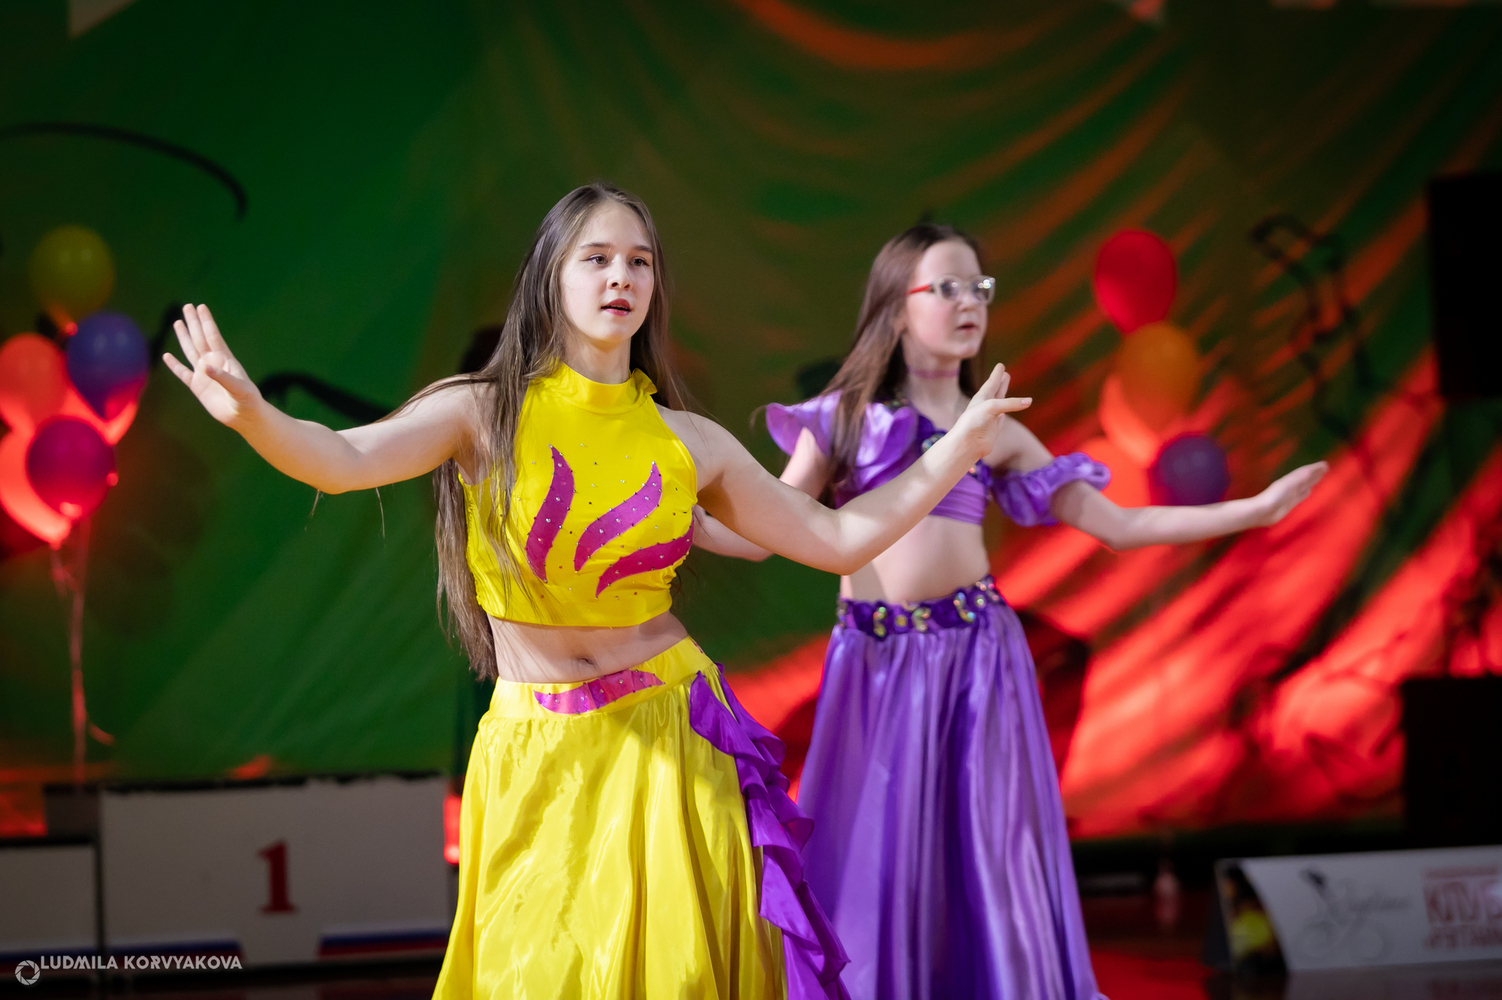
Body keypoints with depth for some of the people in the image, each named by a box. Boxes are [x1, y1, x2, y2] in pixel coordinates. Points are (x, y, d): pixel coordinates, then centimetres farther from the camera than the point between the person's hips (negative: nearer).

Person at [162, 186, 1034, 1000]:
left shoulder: (690, 442, 5)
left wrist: (960, 450, 7)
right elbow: (344, 461, -19)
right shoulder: (483, 413, -3)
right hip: (534, 755, -1)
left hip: (666, 743, 2)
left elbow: (837, 541, 10)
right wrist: (251, 413, -39)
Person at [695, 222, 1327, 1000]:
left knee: (983, 856, -2)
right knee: (874, 856, -2)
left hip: (974, 653, 1)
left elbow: (1116, 525, 13)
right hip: (874, 659, -1)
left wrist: (1253, 510, 9)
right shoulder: (841, 414, 6)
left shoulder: (996, 431, 11)